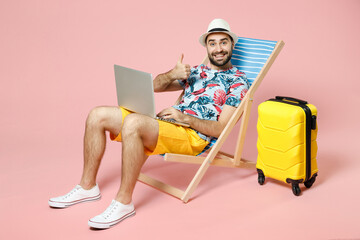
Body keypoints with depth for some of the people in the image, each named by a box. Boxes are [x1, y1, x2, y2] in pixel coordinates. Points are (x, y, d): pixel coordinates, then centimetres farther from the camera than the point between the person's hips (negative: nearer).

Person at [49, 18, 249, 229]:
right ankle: (87, 187, 4)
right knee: (98, 116, -3)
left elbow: (220, 129, -7)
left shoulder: (238, 82, 3)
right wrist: (173, 74, 0)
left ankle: (124, 202, -27)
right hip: (166, 123, 8)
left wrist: (184, 117, -17)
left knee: (133, 122, -36)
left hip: (194, 135, -8)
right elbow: (157, 86, 21)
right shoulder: (197, 71, 23)